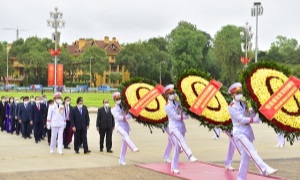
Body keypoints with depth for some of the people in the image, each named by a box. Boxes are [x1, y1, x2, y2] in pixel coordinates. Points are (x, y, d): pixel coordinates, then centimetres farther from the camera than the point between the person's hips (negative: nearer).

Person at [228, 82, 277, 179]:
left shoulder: (243, 104, 15)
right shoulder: (231, 107, -5)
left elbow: (254, 117, 8)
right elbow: (241, 119, -15)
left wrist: (251, 111, -12)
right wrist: (254, 119, -15)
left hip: (248, 132, 7)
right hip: (239, 132, -7)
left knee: (246, 156, 4)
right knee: (251, 151, -23)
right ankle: (265, 169, -38)